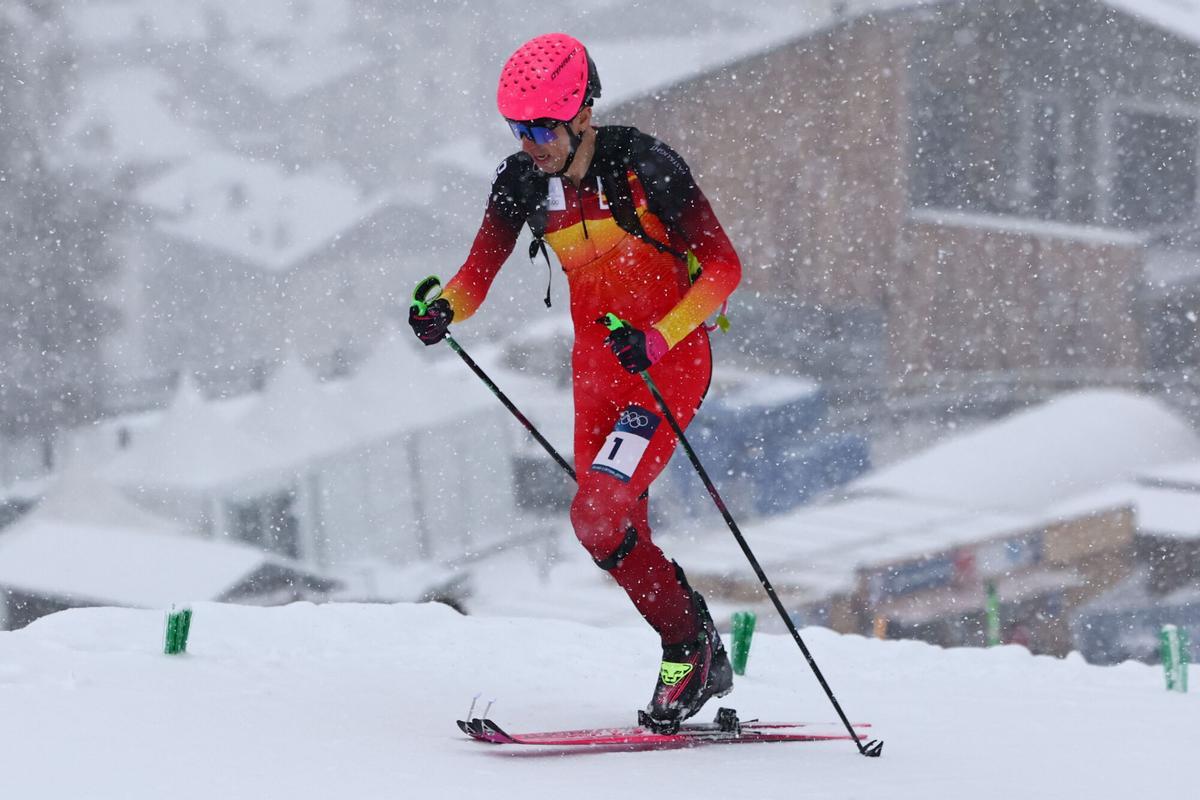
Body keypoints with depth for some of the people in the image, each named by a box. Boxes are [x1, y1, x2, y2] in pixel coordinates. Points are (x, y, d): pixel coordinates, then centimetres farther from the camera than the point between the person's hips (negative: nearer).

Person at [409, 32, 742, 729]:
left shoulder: (644, 166, -21)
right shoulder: (522, 181, -5)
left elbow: (723, 267, -19)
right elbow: (478, 274, 0)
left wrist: (655, 339, -31)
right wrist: (444, 311, -24)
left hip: (671, 359, -7)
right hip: (596, 360, 7)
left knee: (597, 517, -19)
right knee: (621, 533, 8)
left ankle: (687, 646, 0)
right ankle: (707, 665, 25)